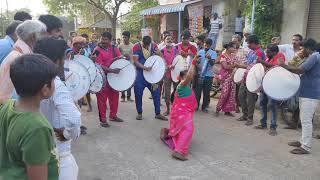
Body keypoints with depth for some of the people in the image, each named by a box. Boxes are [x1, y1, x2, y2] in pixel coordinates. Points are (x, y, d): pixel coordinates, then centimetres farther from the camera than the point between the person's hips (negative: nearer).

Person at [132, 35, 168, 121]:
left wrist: (159, 53, -17)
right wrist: (144, 67, -29)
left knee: (156, 92, 2)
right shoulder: (137, 46, -10)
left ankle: (158, 113, 15)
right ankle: (139, 113, 22)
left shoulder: (154, 45, -1)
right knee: (138, 93, 3)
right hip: (140, 73, -2)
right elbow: (135, 61, -14)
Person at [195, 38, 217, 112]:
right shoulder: (200, 52, 7)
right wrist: (197, 65, -14)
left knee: (206, 92, 6)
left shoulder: (213, 53, -1)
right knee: (198, 90, 5)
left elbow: (212, 63, -15)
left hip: (208, 75, -1)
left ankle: (204, 107, 17)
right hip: (200, 74, 1)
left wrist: (210, 58, -35)